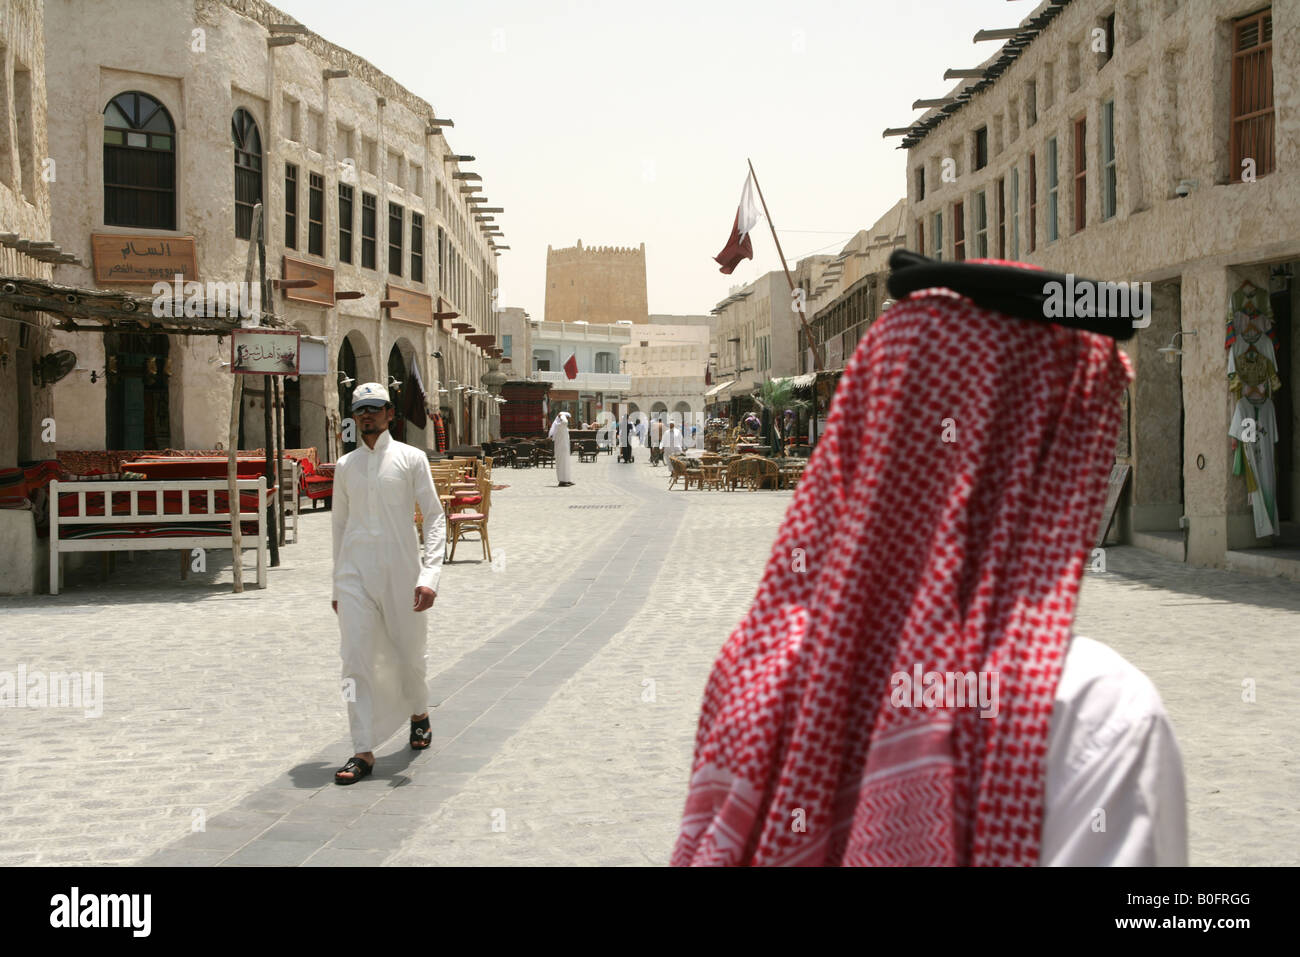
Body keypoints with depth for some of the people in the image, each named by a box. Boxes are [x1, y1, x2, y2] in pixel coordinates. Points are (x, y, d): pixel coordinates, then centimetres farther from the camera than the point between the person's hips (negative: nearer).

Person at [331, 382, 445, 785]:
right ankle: (364, 751, -3)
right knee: (356, 661, -5)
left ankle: (419, 713, 40)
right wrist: (337, 584, 16)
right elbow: (340, 524, 17)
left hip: (400, 571, -2)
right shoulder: (345, 466, 9)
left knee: (407, 656, 10)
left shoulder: (411, 459, -1)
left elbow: (435, 517, -4)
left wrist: (429, 577, -15)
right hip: (355, 574, 2)